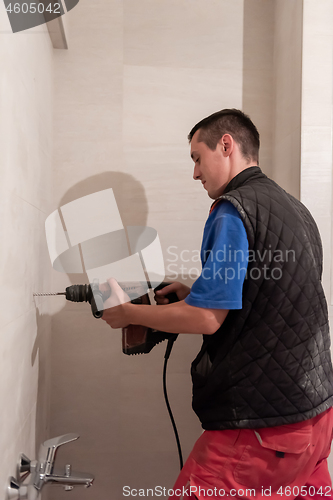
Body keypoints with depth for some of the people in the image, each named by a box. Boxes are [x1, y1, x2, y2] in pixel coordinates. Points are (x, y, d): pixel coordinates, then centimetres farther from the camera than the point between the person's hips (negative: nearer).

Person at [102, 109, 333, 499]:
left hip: (265, 422, -9)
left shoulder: (234, 209, -15)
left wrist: (127, 313, -6)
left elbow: (206, 319, -19)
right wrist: (193, 296, 14)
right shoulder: (295, 209, 13)